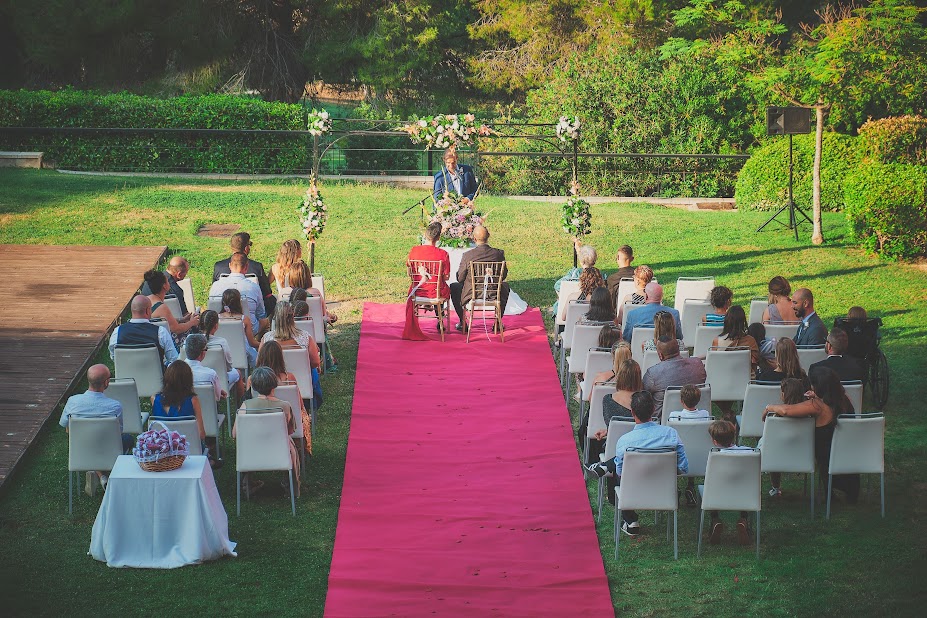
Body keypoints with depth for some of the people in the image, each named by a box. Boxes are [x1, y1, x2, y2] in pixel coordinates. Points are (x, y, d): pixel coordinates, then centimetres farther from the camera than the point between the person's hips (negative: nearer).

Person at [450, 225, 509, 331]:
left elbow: (460, 278, -6)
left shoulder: (467, 255, -17)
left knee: (453, 287, 30)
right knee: (505, 286, 36)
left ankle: (462, 323, 30)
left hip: (471, 296, -2)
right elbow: (504, 275, 3)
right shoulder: (499, 253, -11)